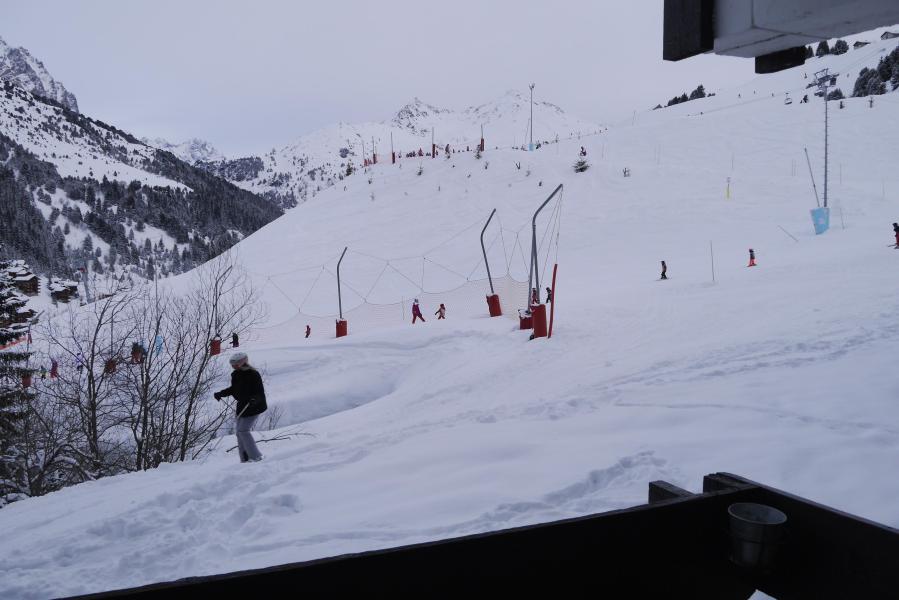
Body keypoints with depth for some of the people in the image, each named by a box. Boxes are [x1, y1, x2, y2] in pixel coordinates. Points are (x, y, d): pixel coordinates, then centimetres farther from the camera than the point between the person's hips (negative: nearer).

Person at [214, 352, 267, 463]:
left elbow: (260, 393, -19)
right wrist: (220, 394, 18)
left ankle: (255, 456, -8)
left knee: (243, 430, -16)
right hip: (242, 408, 8)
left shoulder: (253, 375, -18)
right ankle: (245, 459, 16)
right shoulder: (236, 375, 4)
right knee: (239, 432, 8)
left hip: (254, 408, -8)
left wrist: (254, 399, -38)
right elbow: (233, 389, 23)